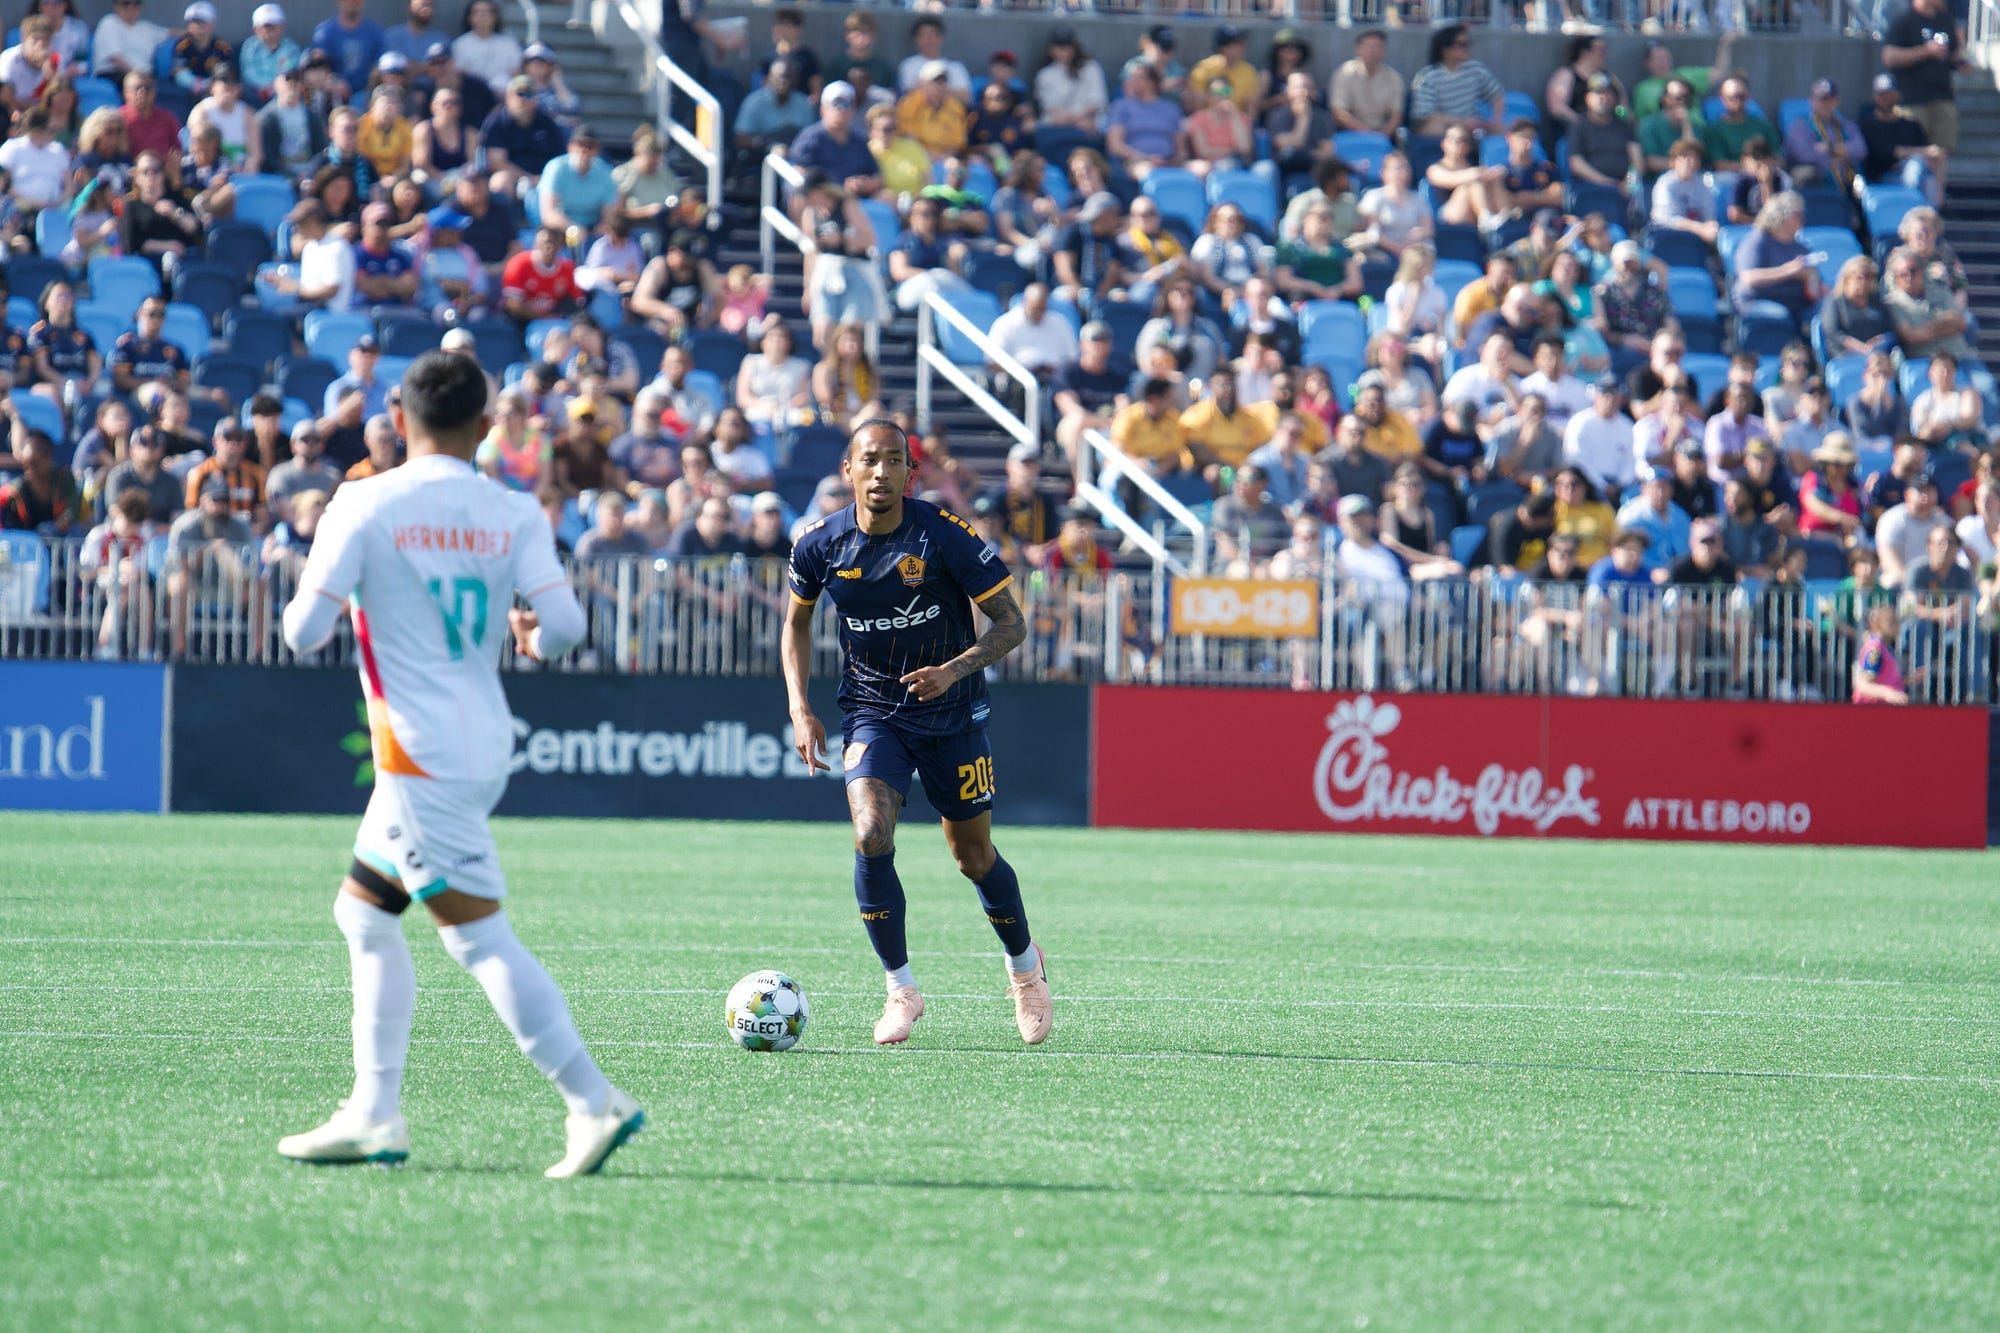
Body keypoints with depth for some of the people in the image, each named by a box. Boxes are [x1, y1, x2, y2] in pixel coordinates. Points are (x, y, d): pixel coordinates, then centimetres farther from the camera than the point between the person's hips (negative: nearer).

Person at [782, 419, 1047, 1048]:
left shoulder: (946, 536, -17)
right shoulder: (821, 545, -8)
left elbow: (1011, 624, -11)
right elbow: (797, 622, 12)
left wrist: (954, 669, -28)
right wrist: (800, 707, 0)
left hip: (952, 713, -1)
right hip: (872, 711, 1)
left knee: (974, 857, 8)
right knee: (871, 835, -21)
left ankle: (1024, 963, 37)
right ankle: (901, 988, -6)